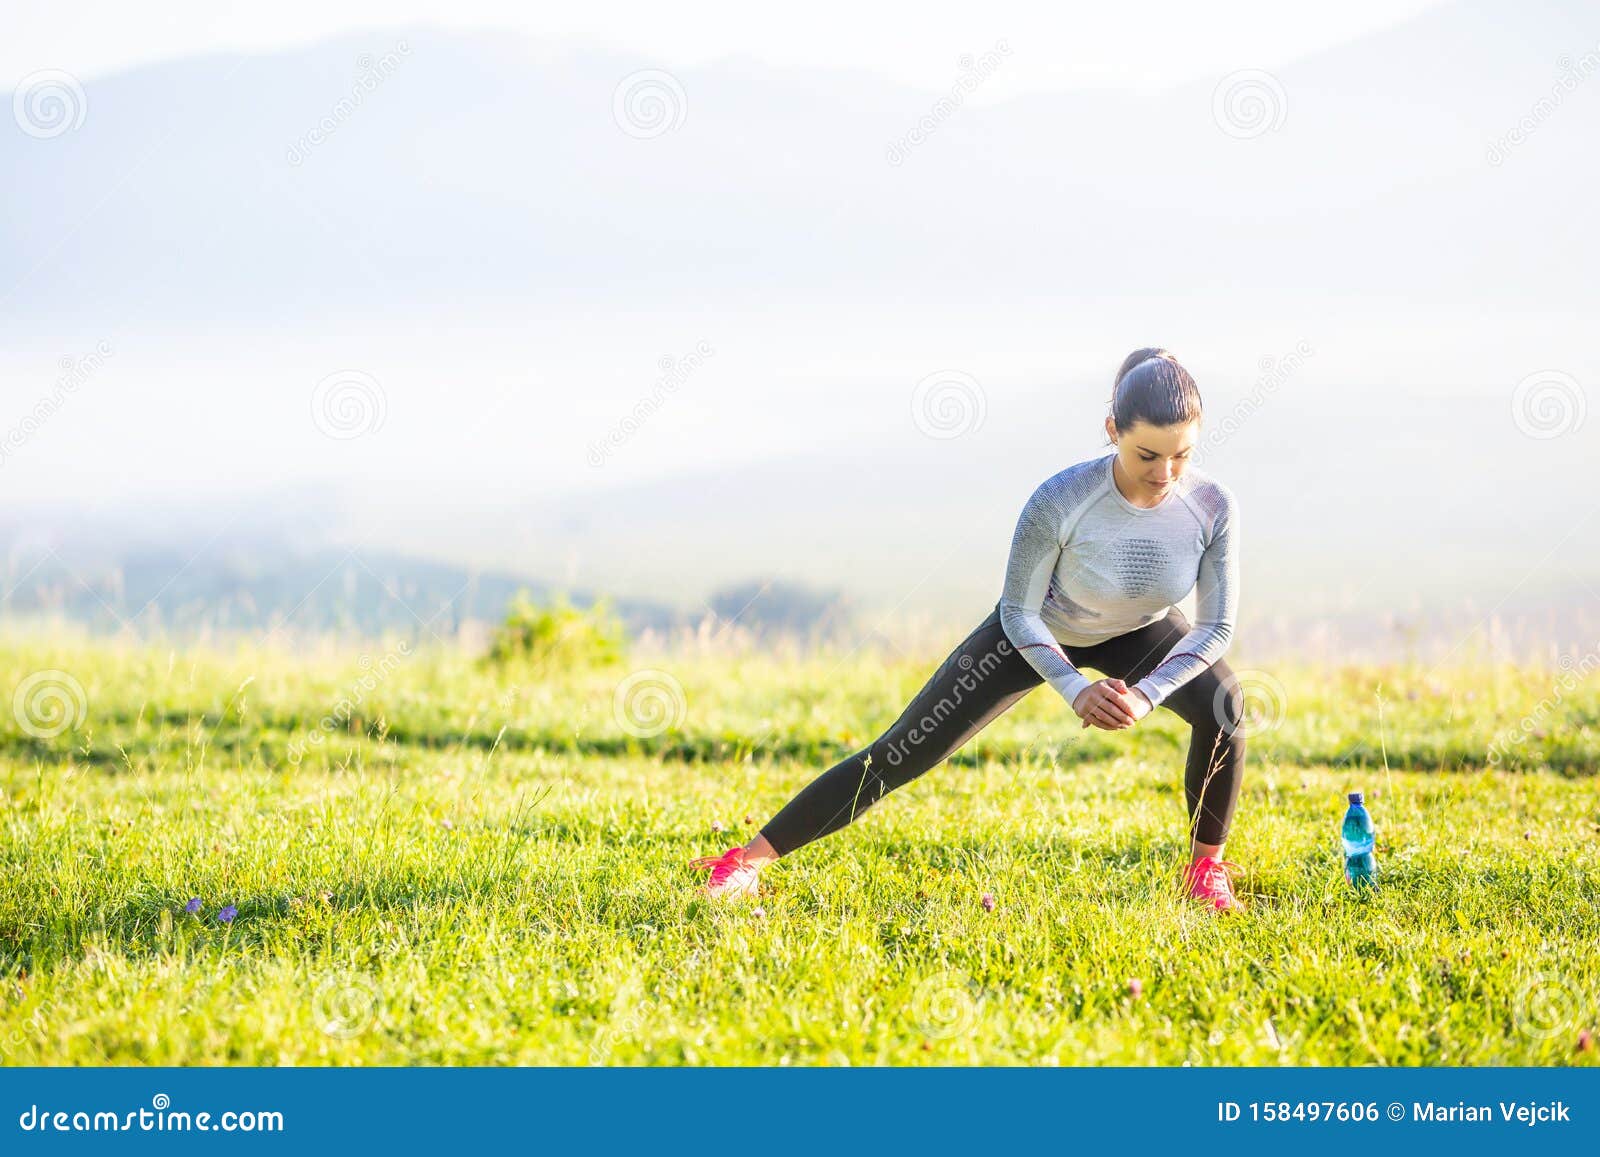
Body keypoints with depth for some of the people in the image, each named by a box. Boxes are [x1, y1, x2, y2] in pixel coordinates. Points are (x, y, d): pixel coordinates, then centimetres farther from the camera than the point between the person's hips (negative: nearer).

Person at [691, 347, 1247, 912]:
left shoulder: (1212, 505, -31)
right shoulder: (1059, 500, -37)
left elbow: (1216, 627, -21)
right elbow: (1018, 612, -22)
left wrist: (1144, 697, -35)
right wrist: (1075, 689, -36)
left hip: (1138, 632, 2)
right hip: (1041, 631, -2)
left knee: (1223, 705, -28)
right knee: (902, 752, -6)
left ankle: (1206, 866, -6)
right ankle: (750, 857, 1)